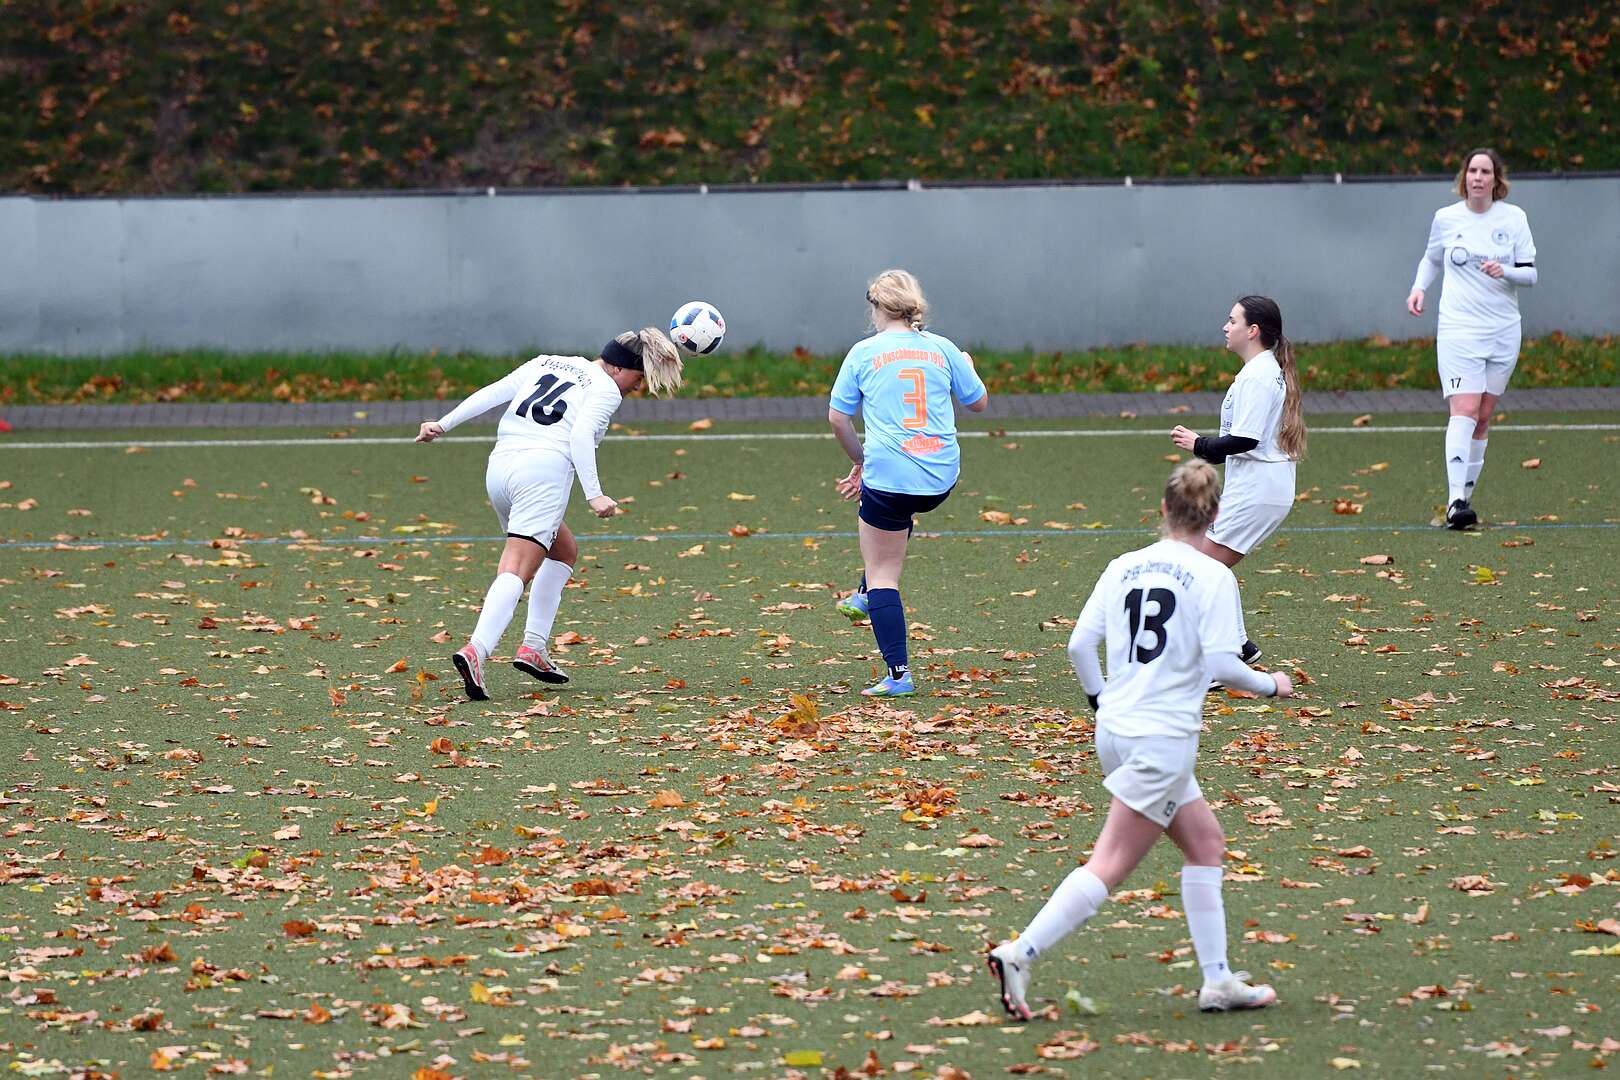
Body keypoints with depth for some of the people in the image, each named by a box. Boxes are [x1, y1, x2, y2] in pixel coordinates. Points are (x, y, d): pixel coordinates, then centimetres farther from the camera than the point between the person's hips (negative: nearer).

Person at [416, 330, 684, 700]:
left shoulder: (546, 363, 25)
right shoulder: (606, 389, 5)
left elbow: (493, 392, 16)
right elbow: (581, 435, -11)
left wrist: (444, 424, 15)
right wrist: (594, 495, -17)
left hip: (499, 465, 8)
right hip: (544, 468, -8)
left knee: (564, 550, 24)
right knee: (516, 570, -15)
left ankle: (534, 648, 14)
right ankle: (475, 650, -36)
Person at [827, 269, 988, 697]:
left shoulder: (864, 353, 0)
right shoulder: (942, 349, 6)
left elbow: (837, 418, 2)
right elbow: (978, 402, 16)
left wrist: (859, 459, 17)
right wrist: (967, 366, 36)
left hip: (889, 475, -4)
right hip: (941, 479, 4)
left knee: (883, 574, 4)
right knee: (900, 514, 39)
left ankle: (898, 674, -3)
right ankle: (867, 596, 47)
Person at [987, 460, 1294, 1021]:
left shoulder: (1122, 567, 7)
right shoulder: (1213, 577, -8)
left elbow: (1079, 644, 5)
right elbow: (1221, 663, -15)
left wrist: (1101, 697, 22)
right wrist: (1271, 685, 3)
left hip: (1114, 731, 7)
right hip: (1164, 738, -7)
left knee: (1206, 843, 18)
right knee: (1109, 866, -7)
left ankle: (1218, 980, 19)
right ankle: (1021, 953, -17)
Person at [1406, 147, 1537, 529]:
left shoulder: (1513, 218, 1)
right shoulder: (1445, 218, 2)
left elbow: (1530, 274, 2)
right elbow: (1432, 258, 20)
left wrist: (1504, 271, -18)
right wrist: (1419, 287, 3)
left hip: (1503, 331, 2)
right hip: (1458, 329, -2)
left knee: (1483, 416, 6)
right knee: (1464, 410, -17)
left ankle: (1466, 493, 18)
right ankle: (1455, 502, -27)